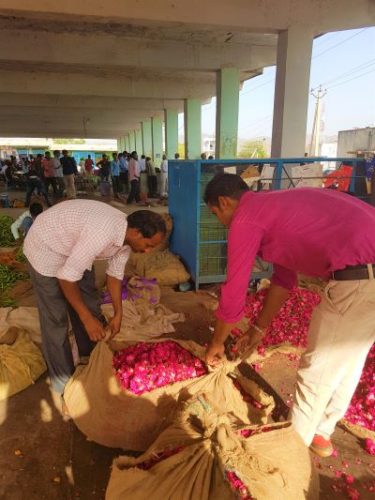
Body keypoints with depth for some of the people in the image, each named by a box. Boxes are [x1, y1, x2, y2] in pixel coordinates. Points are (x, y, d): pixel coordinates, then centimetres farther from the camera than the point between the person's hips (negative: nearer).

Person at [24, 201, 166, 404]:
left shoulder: (125, 235, -12)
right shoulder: (101, 233, -39)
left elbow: (115, 274, 1)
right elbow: (67, 277, -33)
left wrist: (118, 314, 3)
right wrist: (87, 319, -26)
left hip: (74, 249, 8)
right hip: (45, 248, -8)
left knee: (90, 303, 11)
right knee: (55, 317, -2)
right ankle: (62, 377, 16)